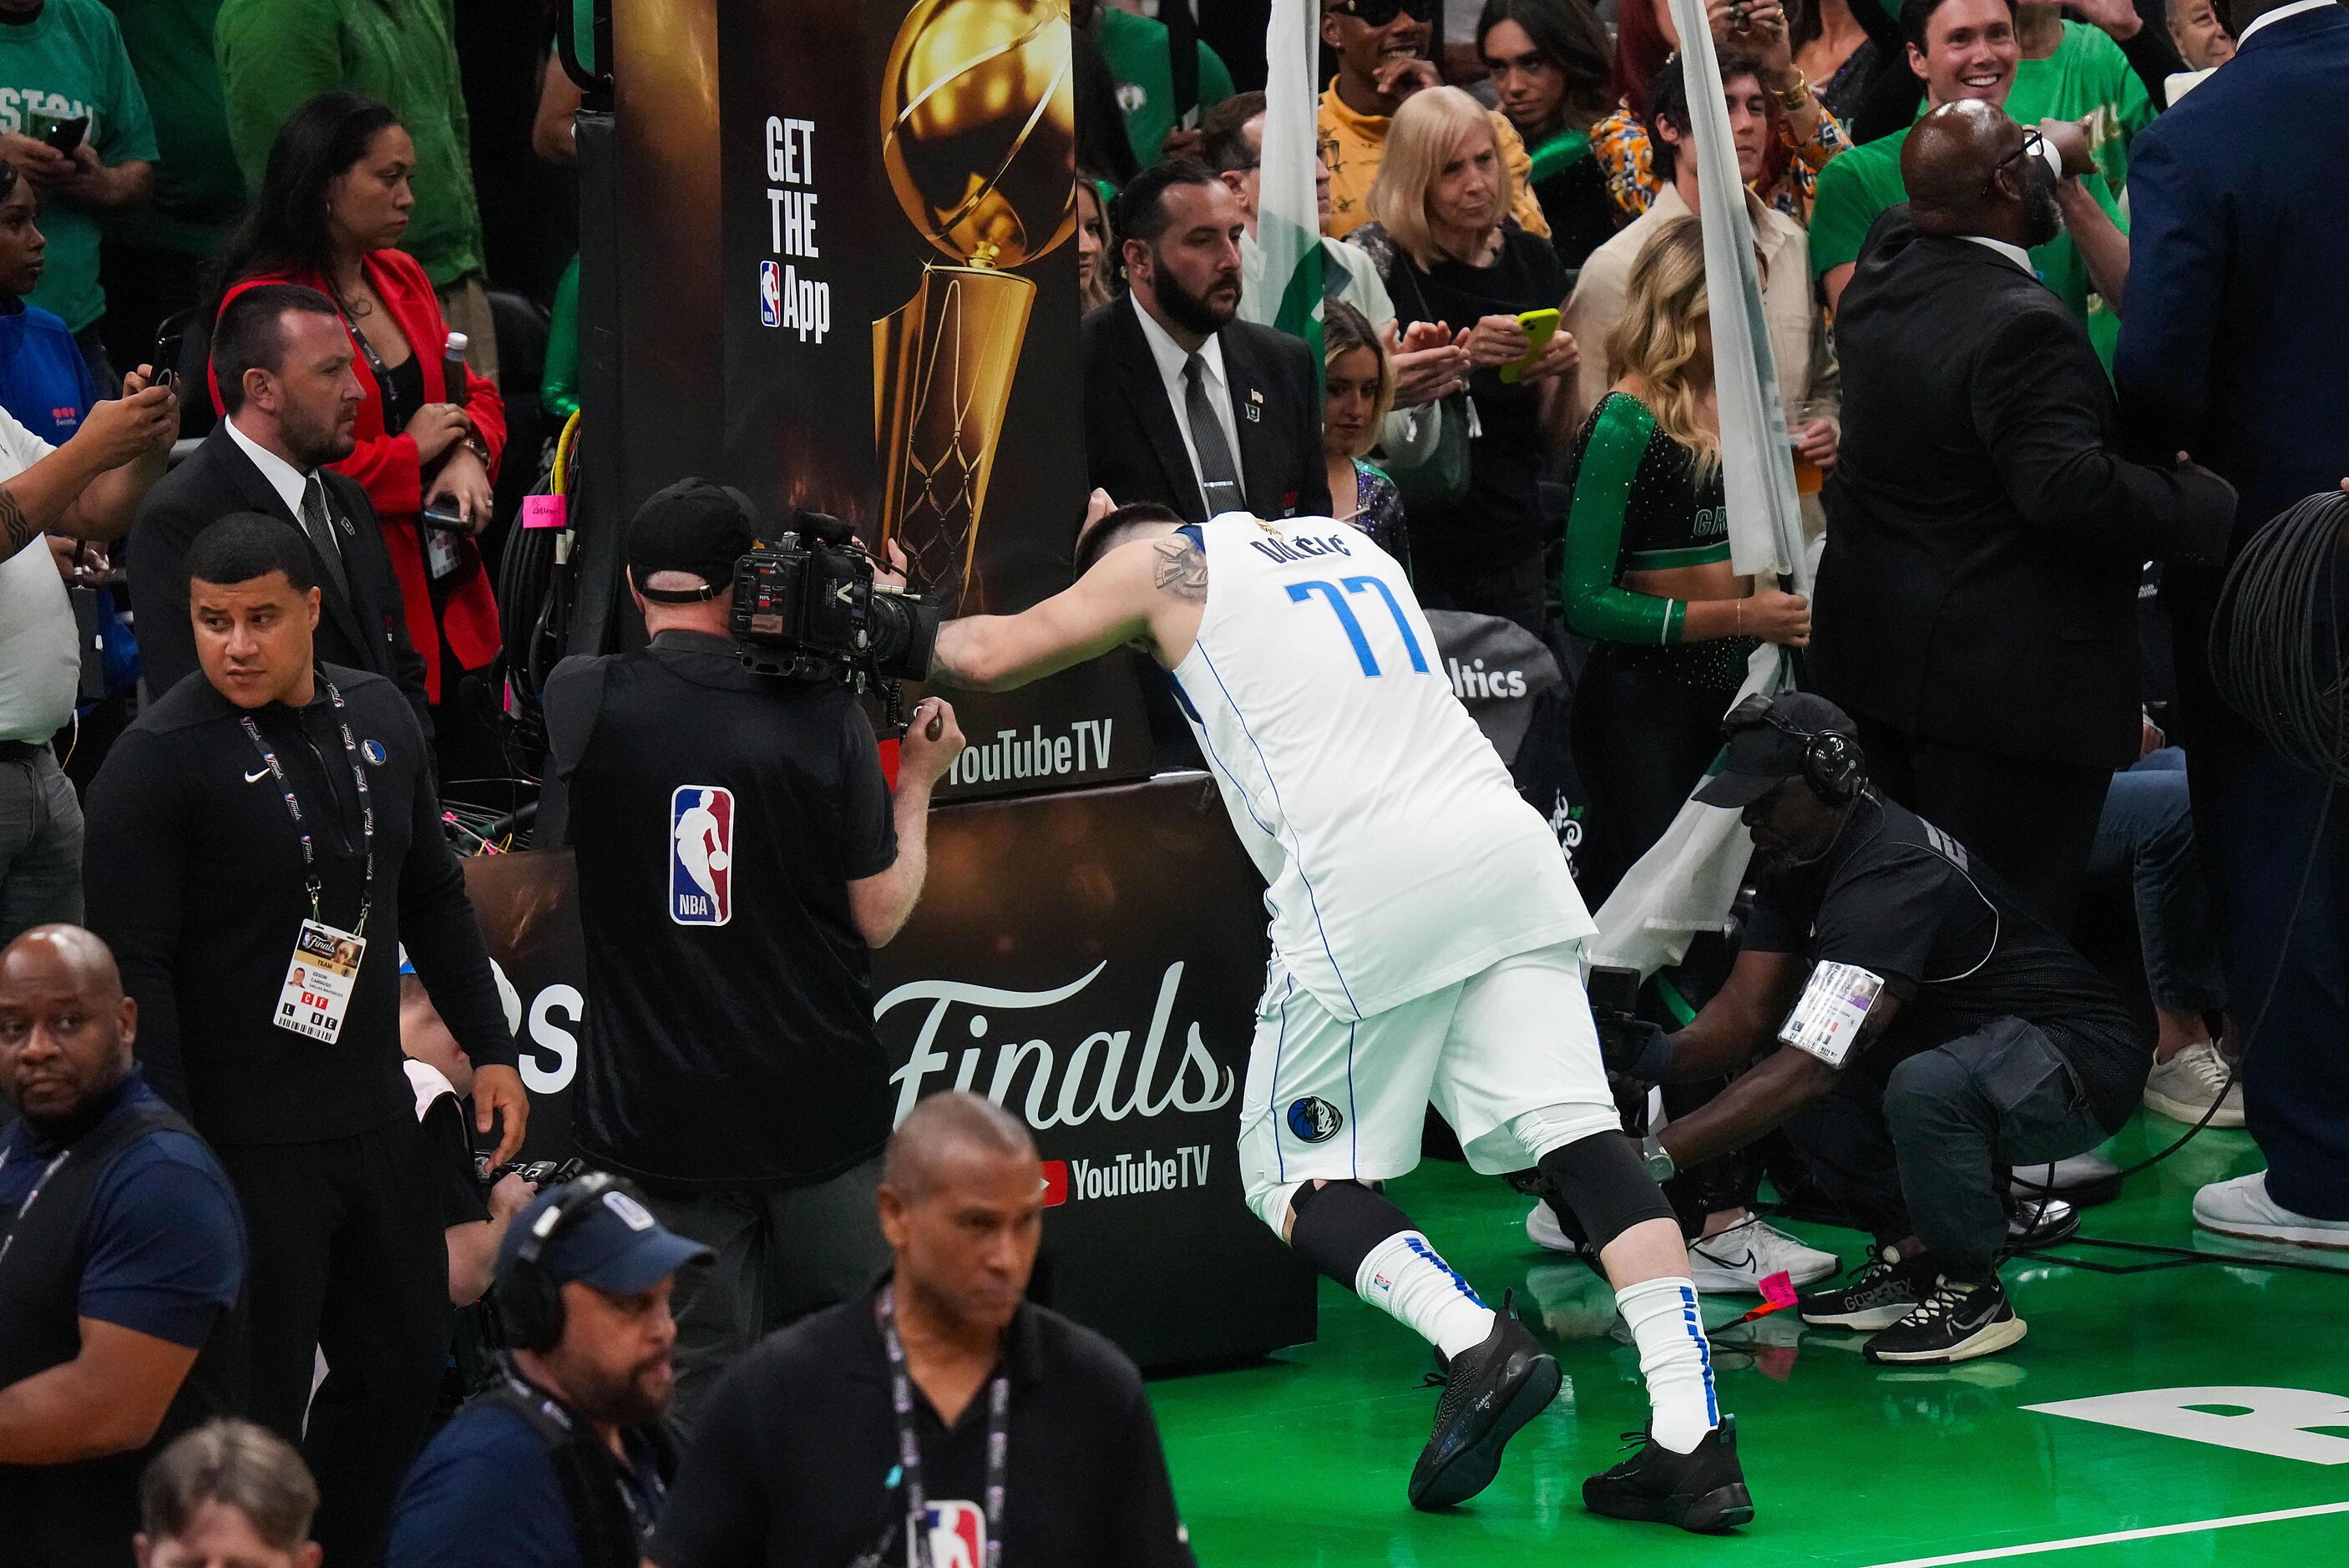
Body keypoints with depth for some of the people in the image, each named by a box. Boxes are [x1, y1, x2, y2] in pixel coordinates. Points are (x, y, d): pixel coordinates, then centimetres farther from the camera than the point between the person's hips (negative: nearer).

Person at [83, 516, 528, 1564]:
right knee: (257, 1409, -1)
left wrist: (489, 1049, 14)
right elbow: (134, 967, -16)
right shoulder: (158, 760, -14)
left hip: (375, 1115, 7)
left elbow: (432, 897, 18)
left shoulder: (378, 718, 7)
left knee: (405, 1368, 16)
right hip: (243, 1142, -7)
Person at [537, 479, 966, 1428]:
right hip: (821, 1112, 0)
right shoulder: (825, 718, -9)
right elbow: (879, 918, -4)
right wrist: (917, 782, 13)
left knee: (695, 1384, 4)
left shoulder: (582, 703, -9)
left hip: (660, 1120, 0)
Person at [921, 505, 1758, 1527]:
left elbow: (987, 658, 17)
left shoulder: (1162, 562, 14)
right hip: (1506, 850, 5)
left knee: (1297, 1180, 8)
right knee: (1578, 1136, -2)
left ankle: (1477, 1342, -17)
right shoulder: (1349, 544, 30)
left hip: (1363, 885, -5)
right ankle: (1692, 1440, -15)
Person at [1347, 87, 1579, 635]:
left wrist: (1564, 375, -9)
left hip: (1512, 554, 4)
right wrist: (1465, 357, -23)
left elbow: (1553, 440, 10)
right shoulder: (1374, 258, -5)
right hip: (1413, 548, -4)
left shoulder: (1531, 261, 8)